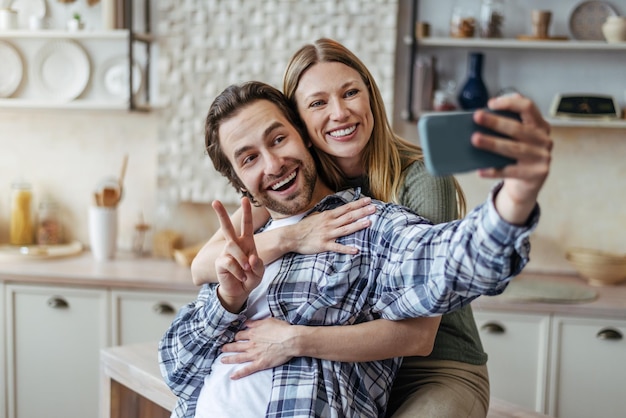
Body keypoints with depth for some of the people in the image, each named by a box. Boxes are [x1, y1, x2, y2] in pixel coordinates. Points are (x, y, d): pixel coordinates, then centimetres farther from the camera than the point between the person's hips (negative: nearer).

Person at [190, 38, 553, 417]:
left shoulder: (421, 178, -16)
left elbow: (418, 334, -24)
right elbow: (203, 268, -12)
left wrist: (295, 340, -31)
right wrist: (288, 239, -27)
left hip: (438, 372, -2)